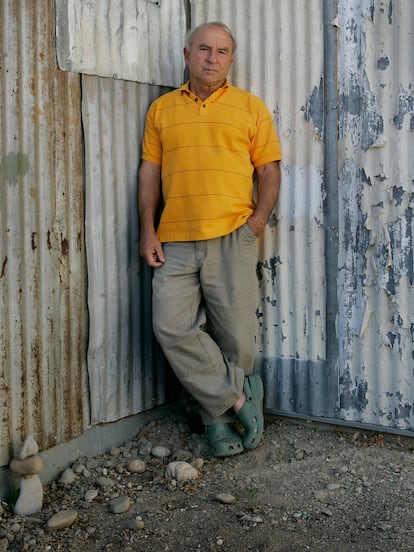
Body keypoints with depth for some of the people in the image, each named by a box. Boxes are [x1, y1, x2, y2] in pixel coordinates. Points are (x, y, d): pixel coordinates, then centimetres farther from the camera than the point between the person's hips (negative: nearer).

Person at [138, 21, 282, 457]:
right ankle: (238, 396, 2)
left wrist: (259, 218, -7)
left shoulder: (251, 107, 11)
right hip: (176, 241, 2)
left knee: (234, 334, -1)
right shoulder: (162, 109, 16)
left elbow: (269, 168, 8)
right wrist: (148, 229, 4)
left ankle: (219, 413, 17)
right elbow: (150, 170, 13)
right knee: (172, 328, -10)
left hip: (232, 237, -1)